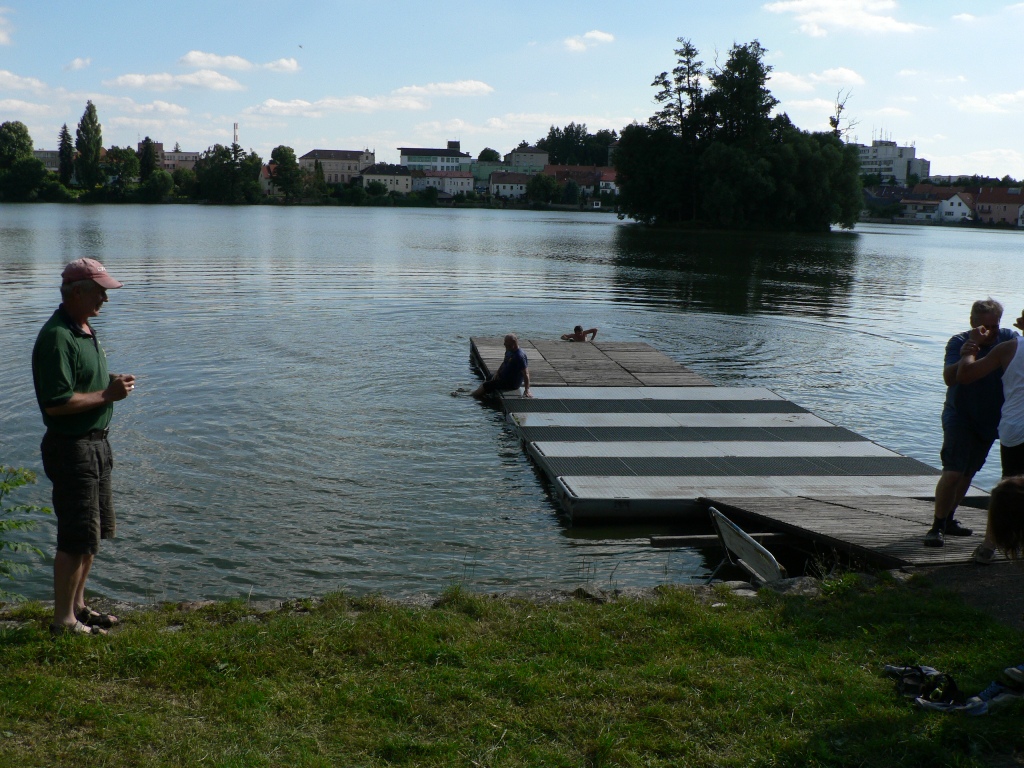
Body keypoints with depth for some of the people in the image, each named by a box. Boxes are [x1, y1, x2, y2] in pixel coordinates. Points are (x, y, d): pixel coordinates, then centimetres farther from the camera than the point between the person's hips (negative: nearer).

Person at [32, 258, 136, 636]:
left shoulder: (86, 330, 13)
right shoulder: (56, 338, -19)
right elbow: (56, 403, -26)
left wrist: (113, 383, 6)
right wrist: (107, 395, -19)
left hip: (95, 443, 10)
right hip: (70, 447, -10)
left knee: (95, 532, 18)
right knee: (78, 538, -3)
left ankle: (77, 606, 31)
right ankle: (63, 620, 9)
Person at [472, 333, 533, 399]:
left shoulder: (520, 356, -30)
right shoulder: (509, 351, 0)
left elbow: (526, 374, -32)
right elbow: (504, 362, 17)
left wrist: (527, 390, -36)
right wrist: (497, 372, 1)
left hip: (512, 384, -10)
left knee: (487, 385, -3)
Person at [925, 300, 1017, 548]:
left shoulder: (1009, 338, -4)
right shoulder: (959, 342, -16)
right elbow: (949, 378, -28)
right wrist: (963, 358, -48)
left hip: (990, 419, 5)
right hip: (960, 416, -5)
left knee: (968, 473, 14)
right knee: (953, 472, -16)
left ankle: (948, 519, 28)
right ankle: (937, 526, -9)